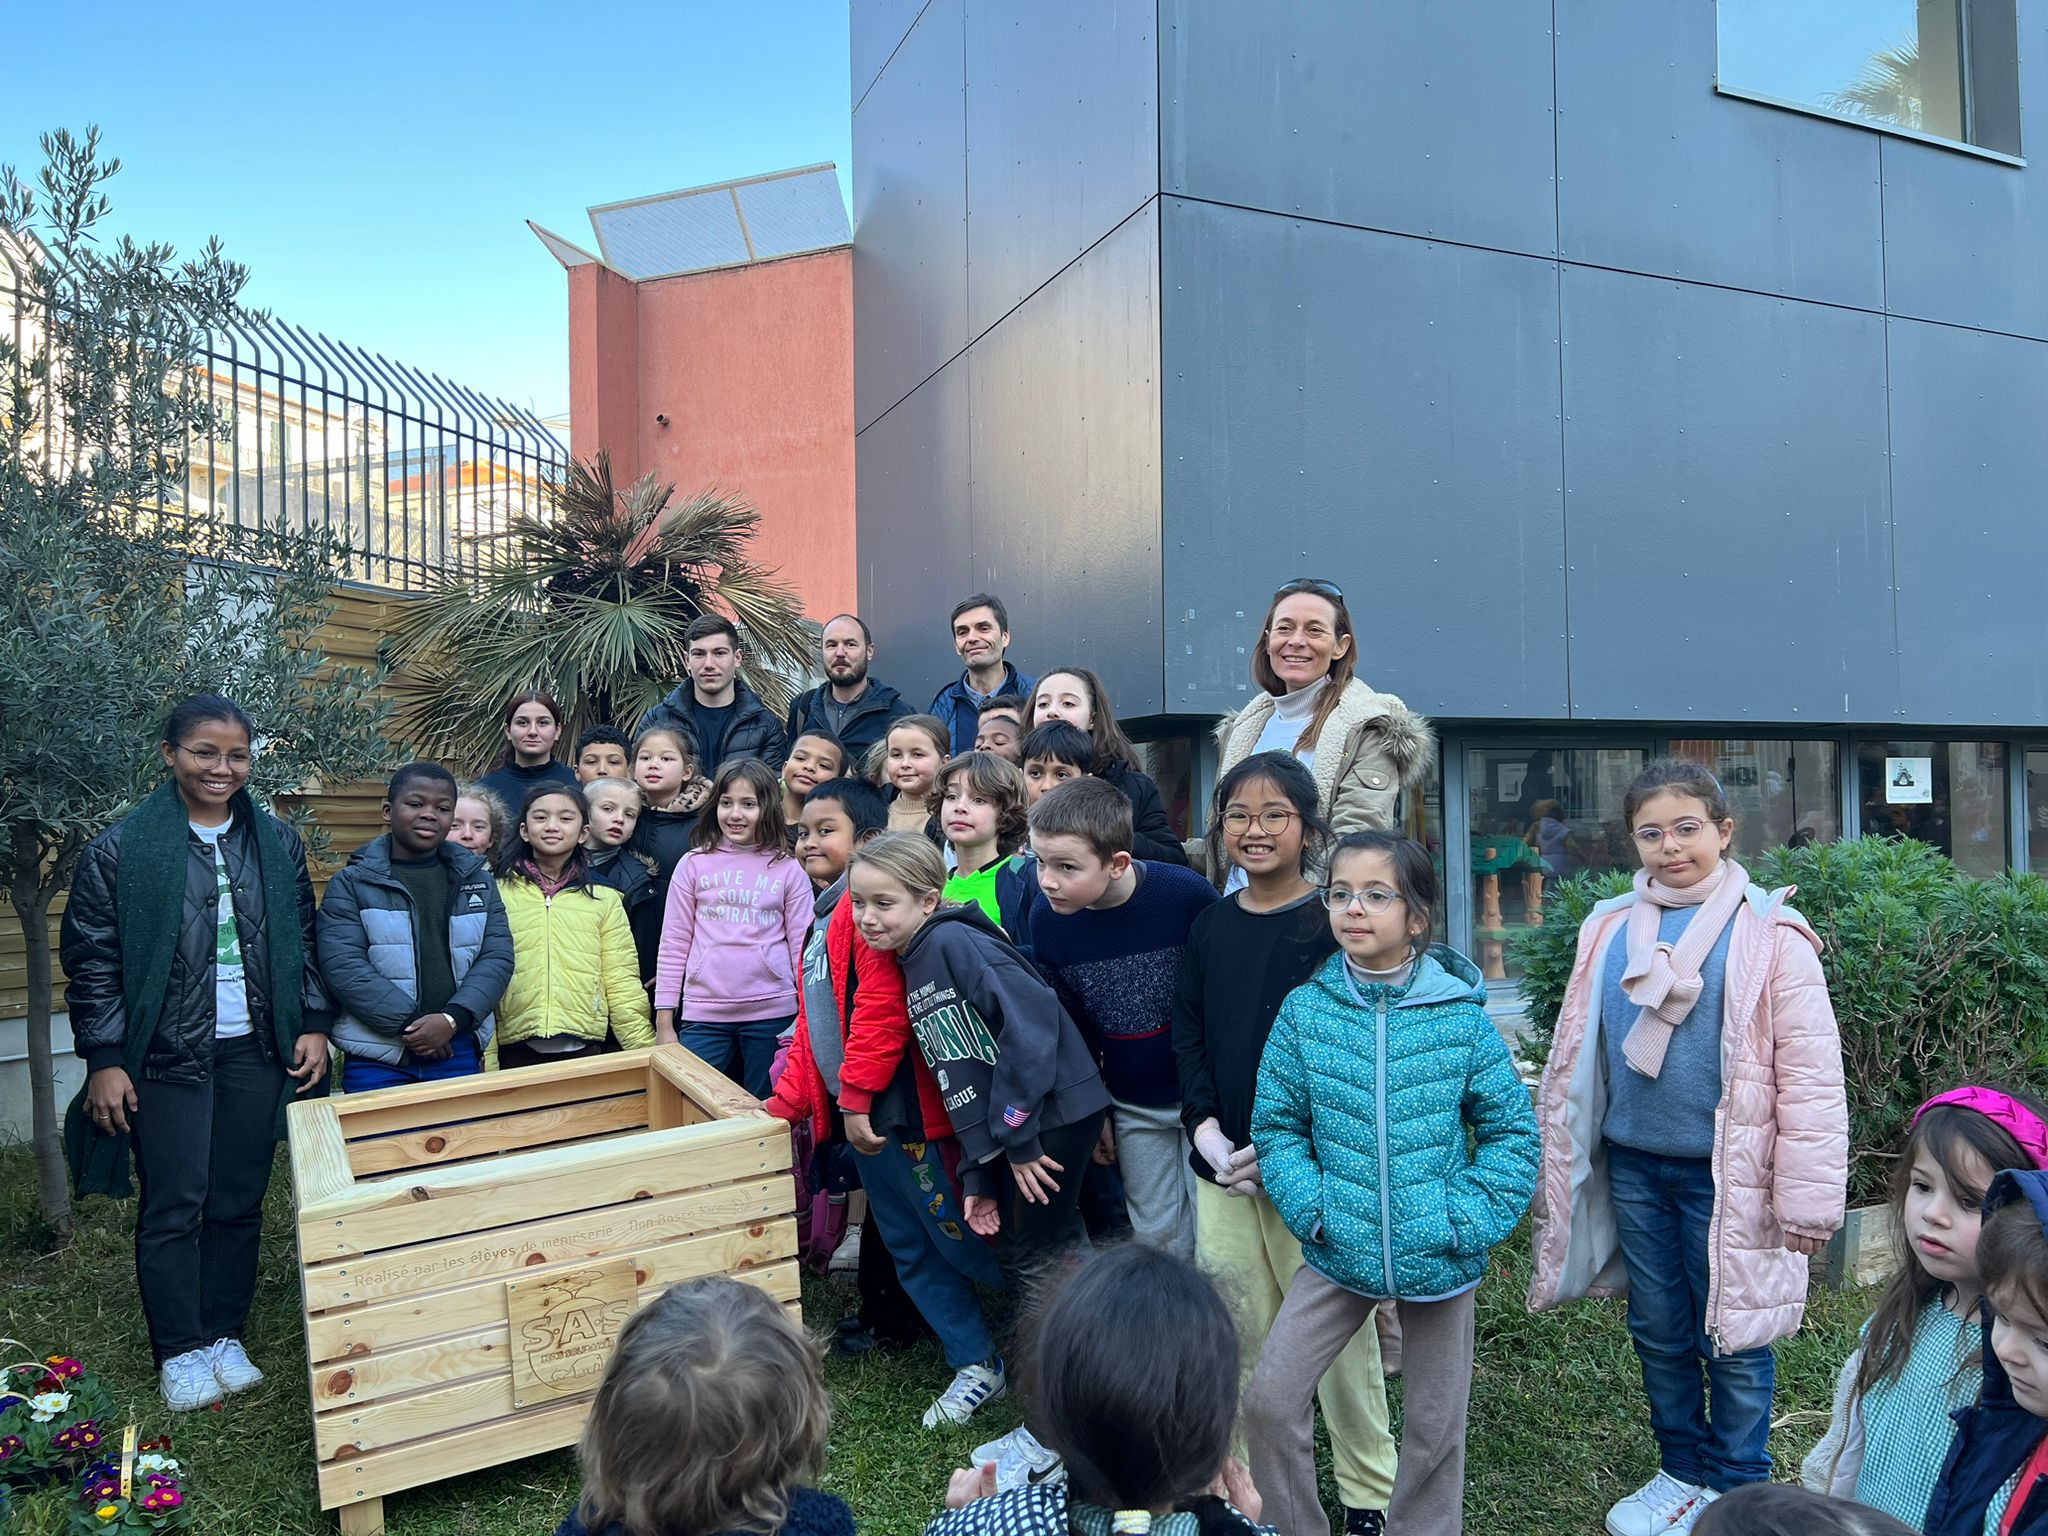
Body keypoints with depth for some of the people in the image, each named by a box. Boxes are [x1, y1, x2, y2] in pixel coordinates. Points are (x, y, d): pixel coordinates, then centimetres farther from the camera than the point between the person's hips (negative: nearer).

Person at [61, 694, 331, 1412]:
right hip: (166, 1058, -3)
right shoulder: (119, 849, -6)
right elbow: (91, 959, -4)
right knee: (172, 1206, 3)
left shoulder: (277, 843, 5)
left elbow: (304, 942, 11)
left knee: (239, 1203, 11)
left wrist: (312, 1024, 4)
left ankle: (225, 1337, 26)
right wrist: (104, 1060, -7)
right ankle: (180, 1352, 19)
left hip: (256, 1055, 3)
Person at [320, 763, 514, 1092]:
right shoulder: (351, 884, 2)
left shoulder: (477, 880, 10)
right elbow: (343, 967, -9)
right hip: (376, 1060, -2)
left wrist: (452, 1019, -12)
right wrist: (408, 1024, -15)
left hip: (458, 1054, 2)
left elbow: (497, 957, 2)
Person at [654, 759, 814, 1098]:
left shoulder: (789, 869, 2)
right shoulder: (694, 864, 4)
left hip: (771, 1011, -1)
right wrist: (664, 1021, 3)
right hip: (704, 1015, 1)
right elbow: (674, 945, 5)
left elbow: (802, 947, 3)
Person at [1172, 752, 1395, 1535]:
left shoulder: (1332, 925, -8)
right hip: (1221, 1165, 4)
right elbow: (1186, 1035, 7)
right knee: (1240, 1329, 12)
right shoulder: (1209, 925, 6)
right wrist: (1210, 1135, -6)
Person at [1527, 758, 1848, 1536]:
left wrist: (1808, 1198, -10)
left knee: (1732, 1339, 8)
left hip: (1723, 1173, -4)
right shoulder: (1610, 929, 4)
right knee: (1658, 1332, 16)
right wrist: (1558, 1160, 13)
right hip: (1634, 1167, 4)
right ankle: (1683, 1473, 36)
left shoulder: (1768, 935, -9)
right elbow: (1577, 1052, 10)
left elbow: (1811, 1072, -9)